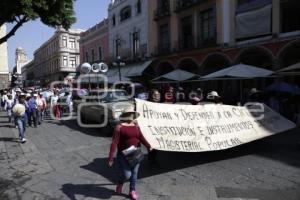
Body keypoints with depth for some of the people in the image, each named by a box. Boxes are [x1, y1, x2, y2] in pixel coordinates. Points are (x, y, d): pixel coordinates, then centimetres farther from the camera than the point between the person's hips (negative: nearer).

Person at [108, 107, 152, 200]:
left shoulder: (136, 126, 4)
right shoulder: (119, 127, -13)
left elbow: (141, 138, -1)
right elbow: (114, 143, -16)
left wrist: (148, 146, -12)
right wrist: (111, 158, -19)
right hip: (123, 155, -5)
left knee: (134, 173, 11)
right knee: (127, 174, -6)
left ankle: (132, 191, 32)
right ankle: (120, 183, 28)